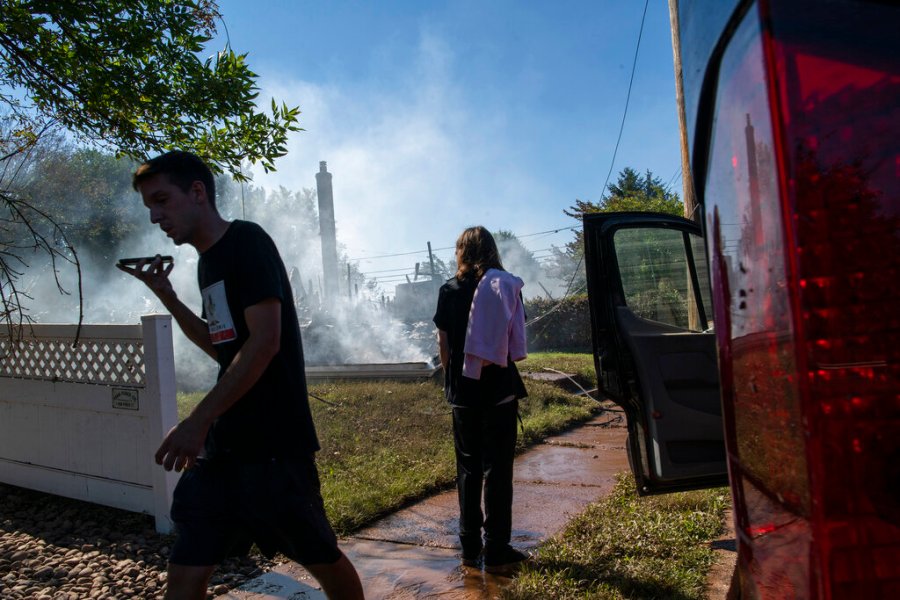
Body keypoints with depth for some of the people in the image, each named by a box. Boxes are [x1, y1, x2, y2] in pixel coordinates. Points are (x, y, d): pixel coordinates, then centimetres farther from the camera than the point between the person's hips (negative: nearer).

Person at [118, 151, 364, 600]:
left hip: (272, 443, -8)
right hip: (222, 444, 8)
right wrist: (166, 296, 12)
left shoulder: (247, 242, -10)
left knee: (320, 558, 8)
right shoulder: (208, 260, 15)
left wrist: (197, 421, -20)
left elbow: (264, 341, -20)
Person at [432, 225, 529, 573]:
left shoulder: (449, 290, 2)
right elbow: (515, 341, -3)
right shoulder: (505, 286, -3)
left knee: (468, 469, 13)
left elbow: (444, 344, 2)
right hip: (498, 389, -2)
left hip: (463, 392, 2)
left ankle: (470, 548, 20)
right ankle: (496, 552, 9)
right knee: (497, 469, 5)